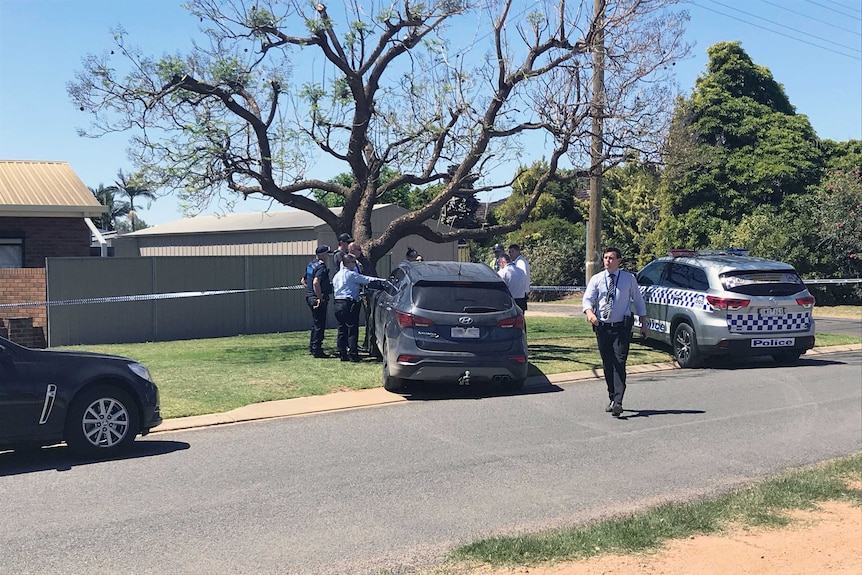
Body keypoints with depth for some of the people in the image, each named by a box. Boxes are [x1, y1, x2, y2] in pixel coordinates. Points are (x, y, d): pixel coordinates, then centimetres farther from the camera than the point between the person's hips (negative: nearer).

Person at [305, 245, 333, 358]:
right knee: (319, 324, -4)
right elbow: (316, 282, -30)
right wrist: (320, 298, -26)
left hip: (310, 297, 10)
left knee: (316, 323, 19)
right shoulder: (321, 267, -16)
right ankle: (317, 350, -1)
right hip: (318, 299, -10)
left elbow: (304, 280, 23)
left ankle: (312, 348, 26)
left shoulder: (311, 264, 13)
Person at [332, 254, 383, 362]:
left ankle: (343, 354, 11)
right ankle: (353, 355, -4)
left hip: (338, 303, 8)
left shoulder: (337, 275, 17)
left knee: (342, 330, 10)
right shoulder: (351, 274, -8)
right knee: (352, 330, -3)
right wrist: (382, 280, -3)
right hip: (348, 304, -8)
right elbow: (366, 279, -8)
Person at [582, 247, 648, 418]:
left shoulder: (629, 279, 2)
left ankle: (617, 402, -17)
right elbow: (587, 299, -6)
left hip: (622, 327, -3)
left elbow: (638, 300, 10)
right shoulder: (596, 279, 4)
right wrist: (589, 312, -28)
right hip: (602, 327, 3)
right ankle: (612, 398, 22)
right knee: (607, 364, 10)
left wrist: (643, 323, 10)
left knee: (619, 364, -12)